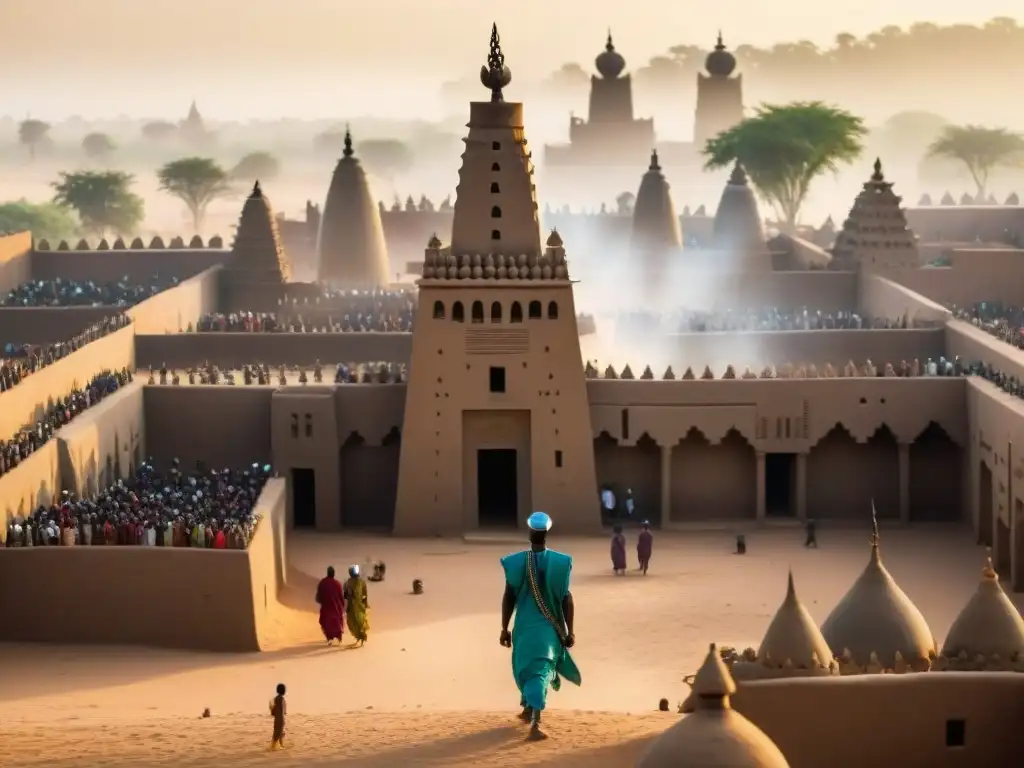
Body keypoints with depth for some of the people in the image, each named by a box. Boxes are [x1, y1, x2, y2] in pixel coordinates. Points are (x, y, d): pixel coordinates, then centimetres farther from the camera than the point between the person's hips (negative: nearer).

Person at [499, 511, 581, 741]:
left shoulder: (515, 562, -7)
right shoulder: (560, 562, -7)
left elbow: (509, 597, -3)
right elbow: (566, 599, -5)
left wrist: (504, 629, 6)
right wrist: (569, 631, 2)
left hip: (524, 626, 0)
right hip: (550, 627, 0)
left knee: (525, 666, 19)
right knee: (541, 669, 2)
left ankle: (530, 709, 35)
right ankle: (534, 721, -10)